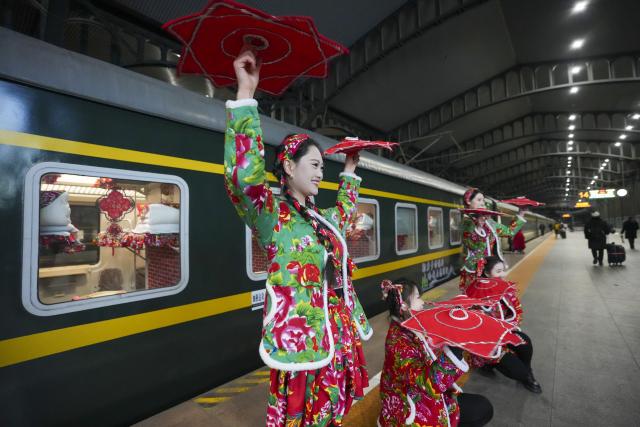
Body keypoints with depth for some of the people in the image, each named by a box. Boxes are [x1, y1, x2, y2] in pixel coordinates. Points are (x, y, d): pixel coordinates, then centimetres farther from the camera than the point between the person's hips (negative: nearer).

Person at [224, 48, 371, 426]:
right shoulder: (271, 215, -11)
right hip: (299, 337, -7)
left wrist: (350, 168, 34)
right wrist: (246, 93, -26)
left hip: (338, 338, 8)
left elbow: (346, 212, 34)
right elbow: (243, 175, -29)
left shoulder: (321, 218, 12)